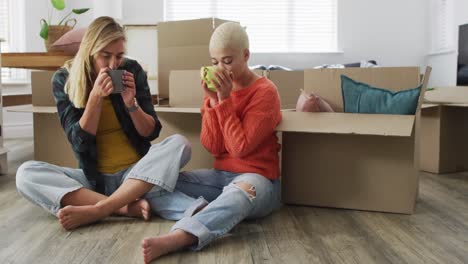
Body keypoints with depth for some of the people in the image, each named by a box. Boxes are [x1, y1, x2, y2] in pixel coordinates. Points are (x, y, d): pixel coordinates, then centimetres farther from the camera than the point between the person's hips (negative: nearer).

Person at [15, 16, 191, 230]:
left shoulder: (132, 70, -4)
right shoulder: (64, 79, -4)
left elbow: (151, 133, -1)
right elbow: (80, 143, -11)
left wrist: (131, 103, -19)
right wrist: (96, 97, -22)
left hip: (137, 172, 0)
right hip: (94, 178, 0)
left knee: (179, 143, -27)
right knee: (26, 173, -21)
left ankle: (96, 210, -32)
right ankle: (127, 207, -33)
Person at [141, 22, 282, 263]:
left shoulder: (265, 91, -8)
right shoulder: (222, 88, 7)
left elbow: (241, 147, -15)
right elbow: (212, 147, -1)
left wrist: (225, 100, -16)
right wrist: (213, 100, -10)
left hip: (256, 178, -6)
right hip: (221, 176, 6)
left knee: (240, 192, -41)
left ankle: (175, 239, -55)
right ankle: (203, 211, -34)